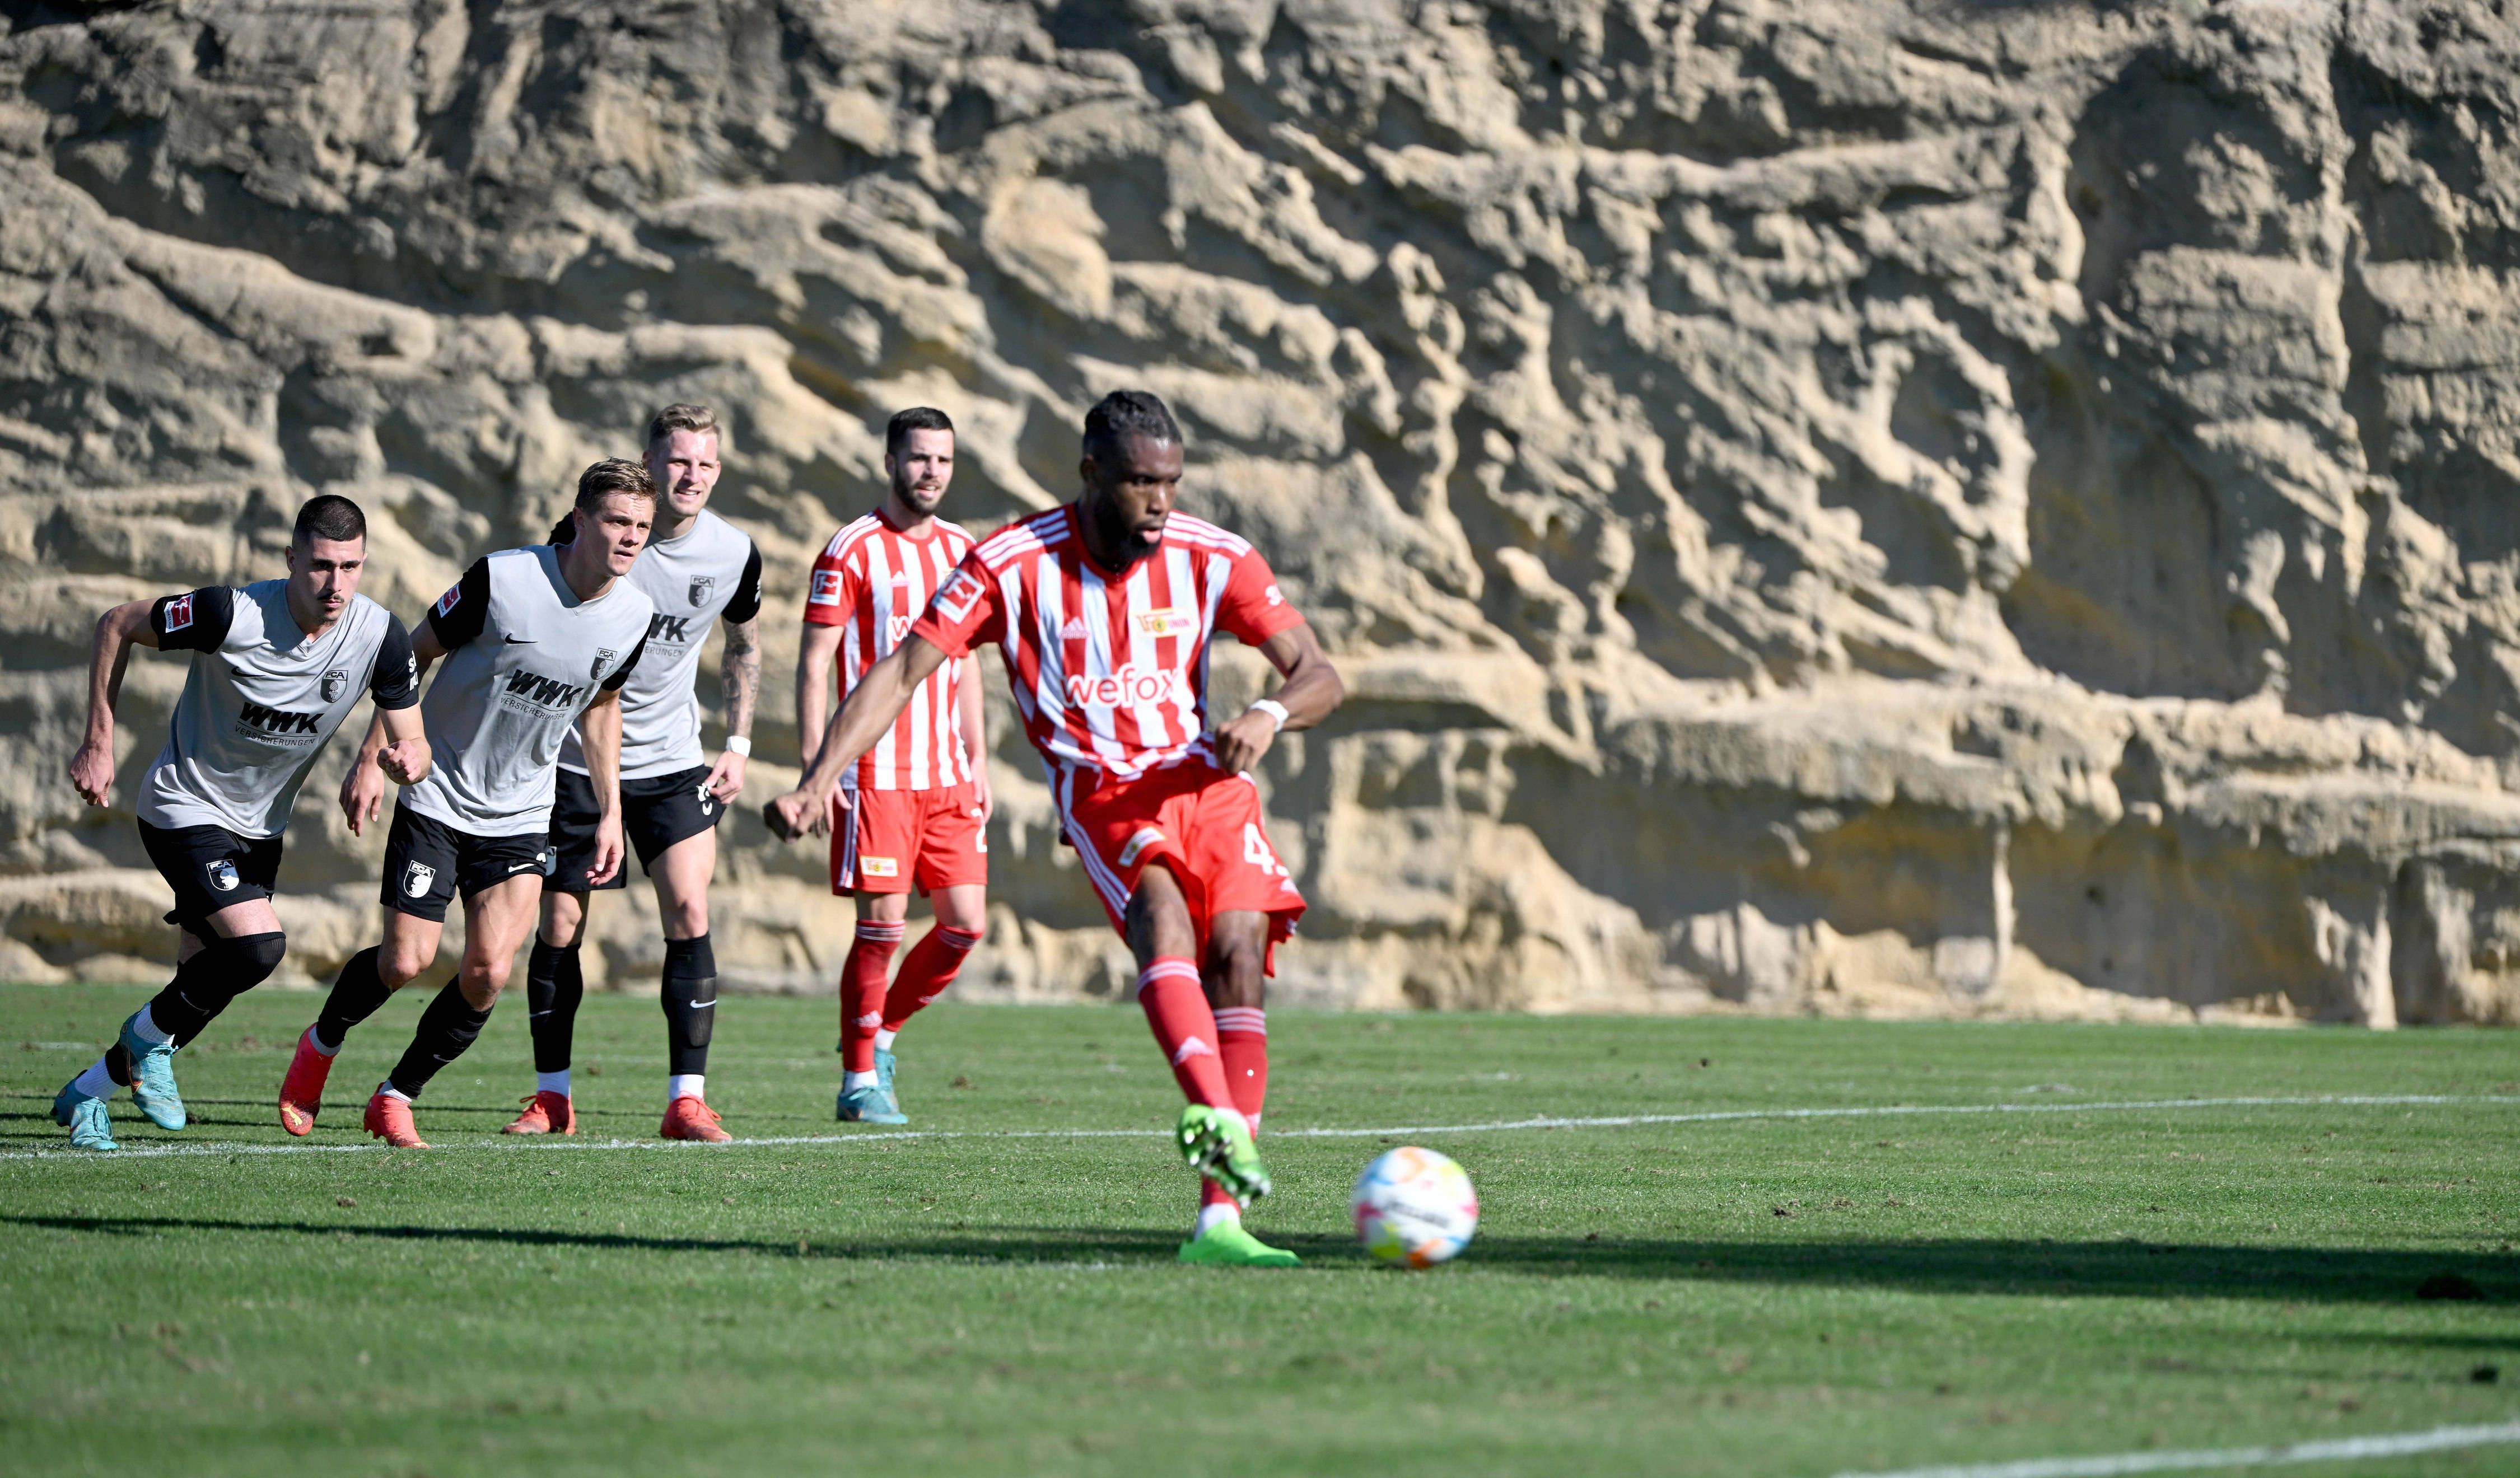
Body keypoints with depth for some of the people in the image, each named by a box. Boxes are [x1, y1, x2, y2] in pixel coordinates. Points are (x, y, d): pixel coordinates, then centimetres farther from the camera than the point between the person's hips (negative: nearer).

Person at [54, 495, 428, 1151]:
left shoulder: (381, 637, -16)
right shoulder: (233, 615, -28)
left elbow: (410, 740, -8)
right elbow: (117, 625, -14)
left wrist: (405, 758, -34)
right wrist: (99, 745, -12)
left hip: (260, 826, 6)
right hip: (186, 809, -6)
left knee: (206, 987, 11)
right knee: (259, 944, -24)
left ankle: (88, 1093, 32)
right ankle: (151, 1034, 3)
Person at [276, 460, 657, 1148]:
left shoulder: (633, 617, -5)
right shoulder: (501, 578, -20)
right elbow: (414, 655, -8)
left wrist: (610, 811, 12)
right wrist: (369, 759, -8)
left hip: (520, 818, 4)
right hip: (437, 799, -4)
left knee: (490, 972, -10)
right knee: (406, 961, -7)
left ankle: (395, 1099, 10)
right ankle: (321, 1045, 25)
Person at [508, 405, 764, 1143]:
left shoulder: (735, 555, -6)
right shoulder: (587, 531, -15)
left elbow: (744, 644, 14)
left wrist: (739, 742, 6)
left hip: (673, 761, 1)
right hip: (575, 757, -1)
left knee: (689, 912, -13)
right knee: (559, 926, 2)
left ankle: (688, 1100, -9)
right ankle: (551, 1096, 17)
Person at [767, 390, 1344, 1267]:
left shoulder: (1209, 560, 0)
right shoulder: (1012, 564, -6)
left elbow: (1320, 677, 2)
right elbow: (902, 672, -8)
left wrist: (1270, 715, -22)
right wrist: (820, 782, -19)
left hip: (1207, 780, 3)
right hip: (1102, 792, -3)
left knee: (1238, 955, -18)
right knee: (1163, 912, -32)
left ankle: (1219, 1218, -20)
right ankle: (1216, 1117, -57)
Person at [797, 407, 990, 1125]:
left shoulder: (962, 550, 13)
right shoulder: (852, 550, -6)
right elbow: (814, 662, -6)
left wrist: (976, 756, 16)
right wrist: (815, 764, -13)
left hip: (948, 772, 6)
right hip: (877, 770, -6)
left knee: (966, 923, 2)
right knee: (883, 925, -7)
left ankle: (882, 1032, 22)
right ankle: (860, 1080, 4)